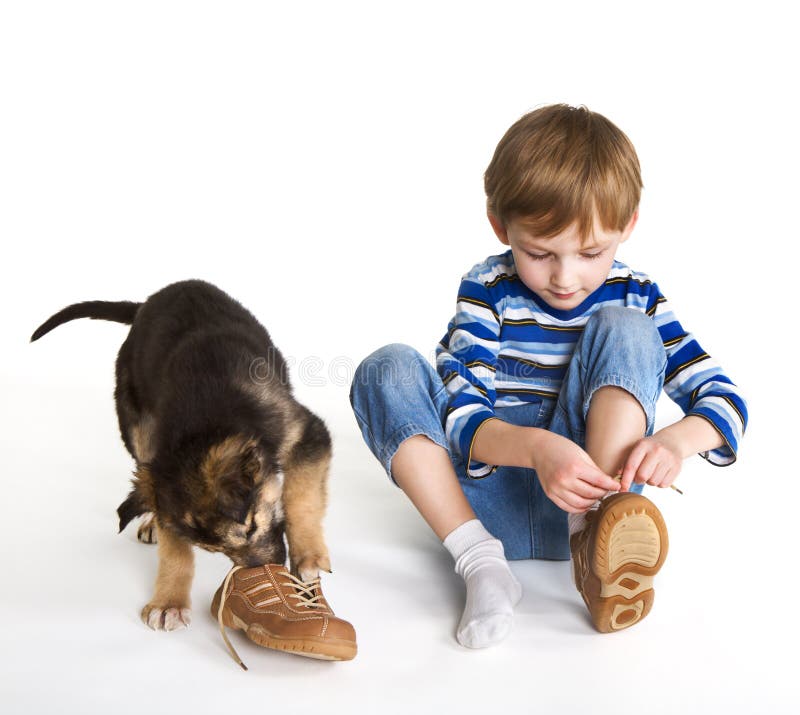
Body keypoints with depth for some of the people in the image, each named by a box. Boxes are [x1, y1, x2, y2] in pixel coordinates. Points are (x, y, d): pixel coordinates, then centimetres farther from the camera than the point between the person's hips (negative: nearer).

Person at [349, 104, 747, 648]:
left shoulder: (637, 298, 2)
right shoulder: (489, 291, -4)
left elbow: (723, 397, -2)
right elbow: (460, 415, -14)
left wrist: (675, 440, -26)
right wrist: (535, 447, -36)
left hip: (591, 486, 1)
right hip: (491, 500, 0)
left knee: (623, 330, -17)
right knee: (387, 371, -20)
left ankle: (594, 540, -35)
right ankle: (483, 565, -32)